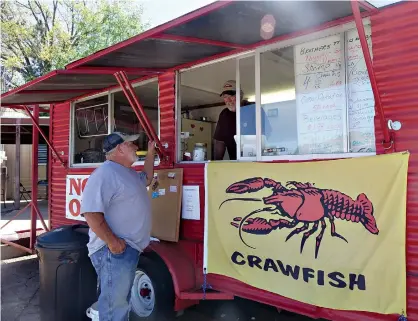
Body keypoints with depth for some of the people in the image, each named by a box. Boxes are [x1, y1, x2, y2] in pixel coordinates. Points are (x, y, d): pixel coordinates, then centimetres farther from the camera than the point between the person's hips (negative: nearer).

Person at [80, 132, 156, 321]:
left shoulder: (129, 173, 13)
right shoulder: (105, 173, -20)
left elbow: (146, 179, 34)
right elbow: (91, 212, -27)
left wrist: (150, 154, 24)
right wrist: (112, 241, -28)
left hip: (130, 248, 10)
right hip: (114, 250, -10)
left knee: (122, 299, 23)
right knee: (115, 303, -1)